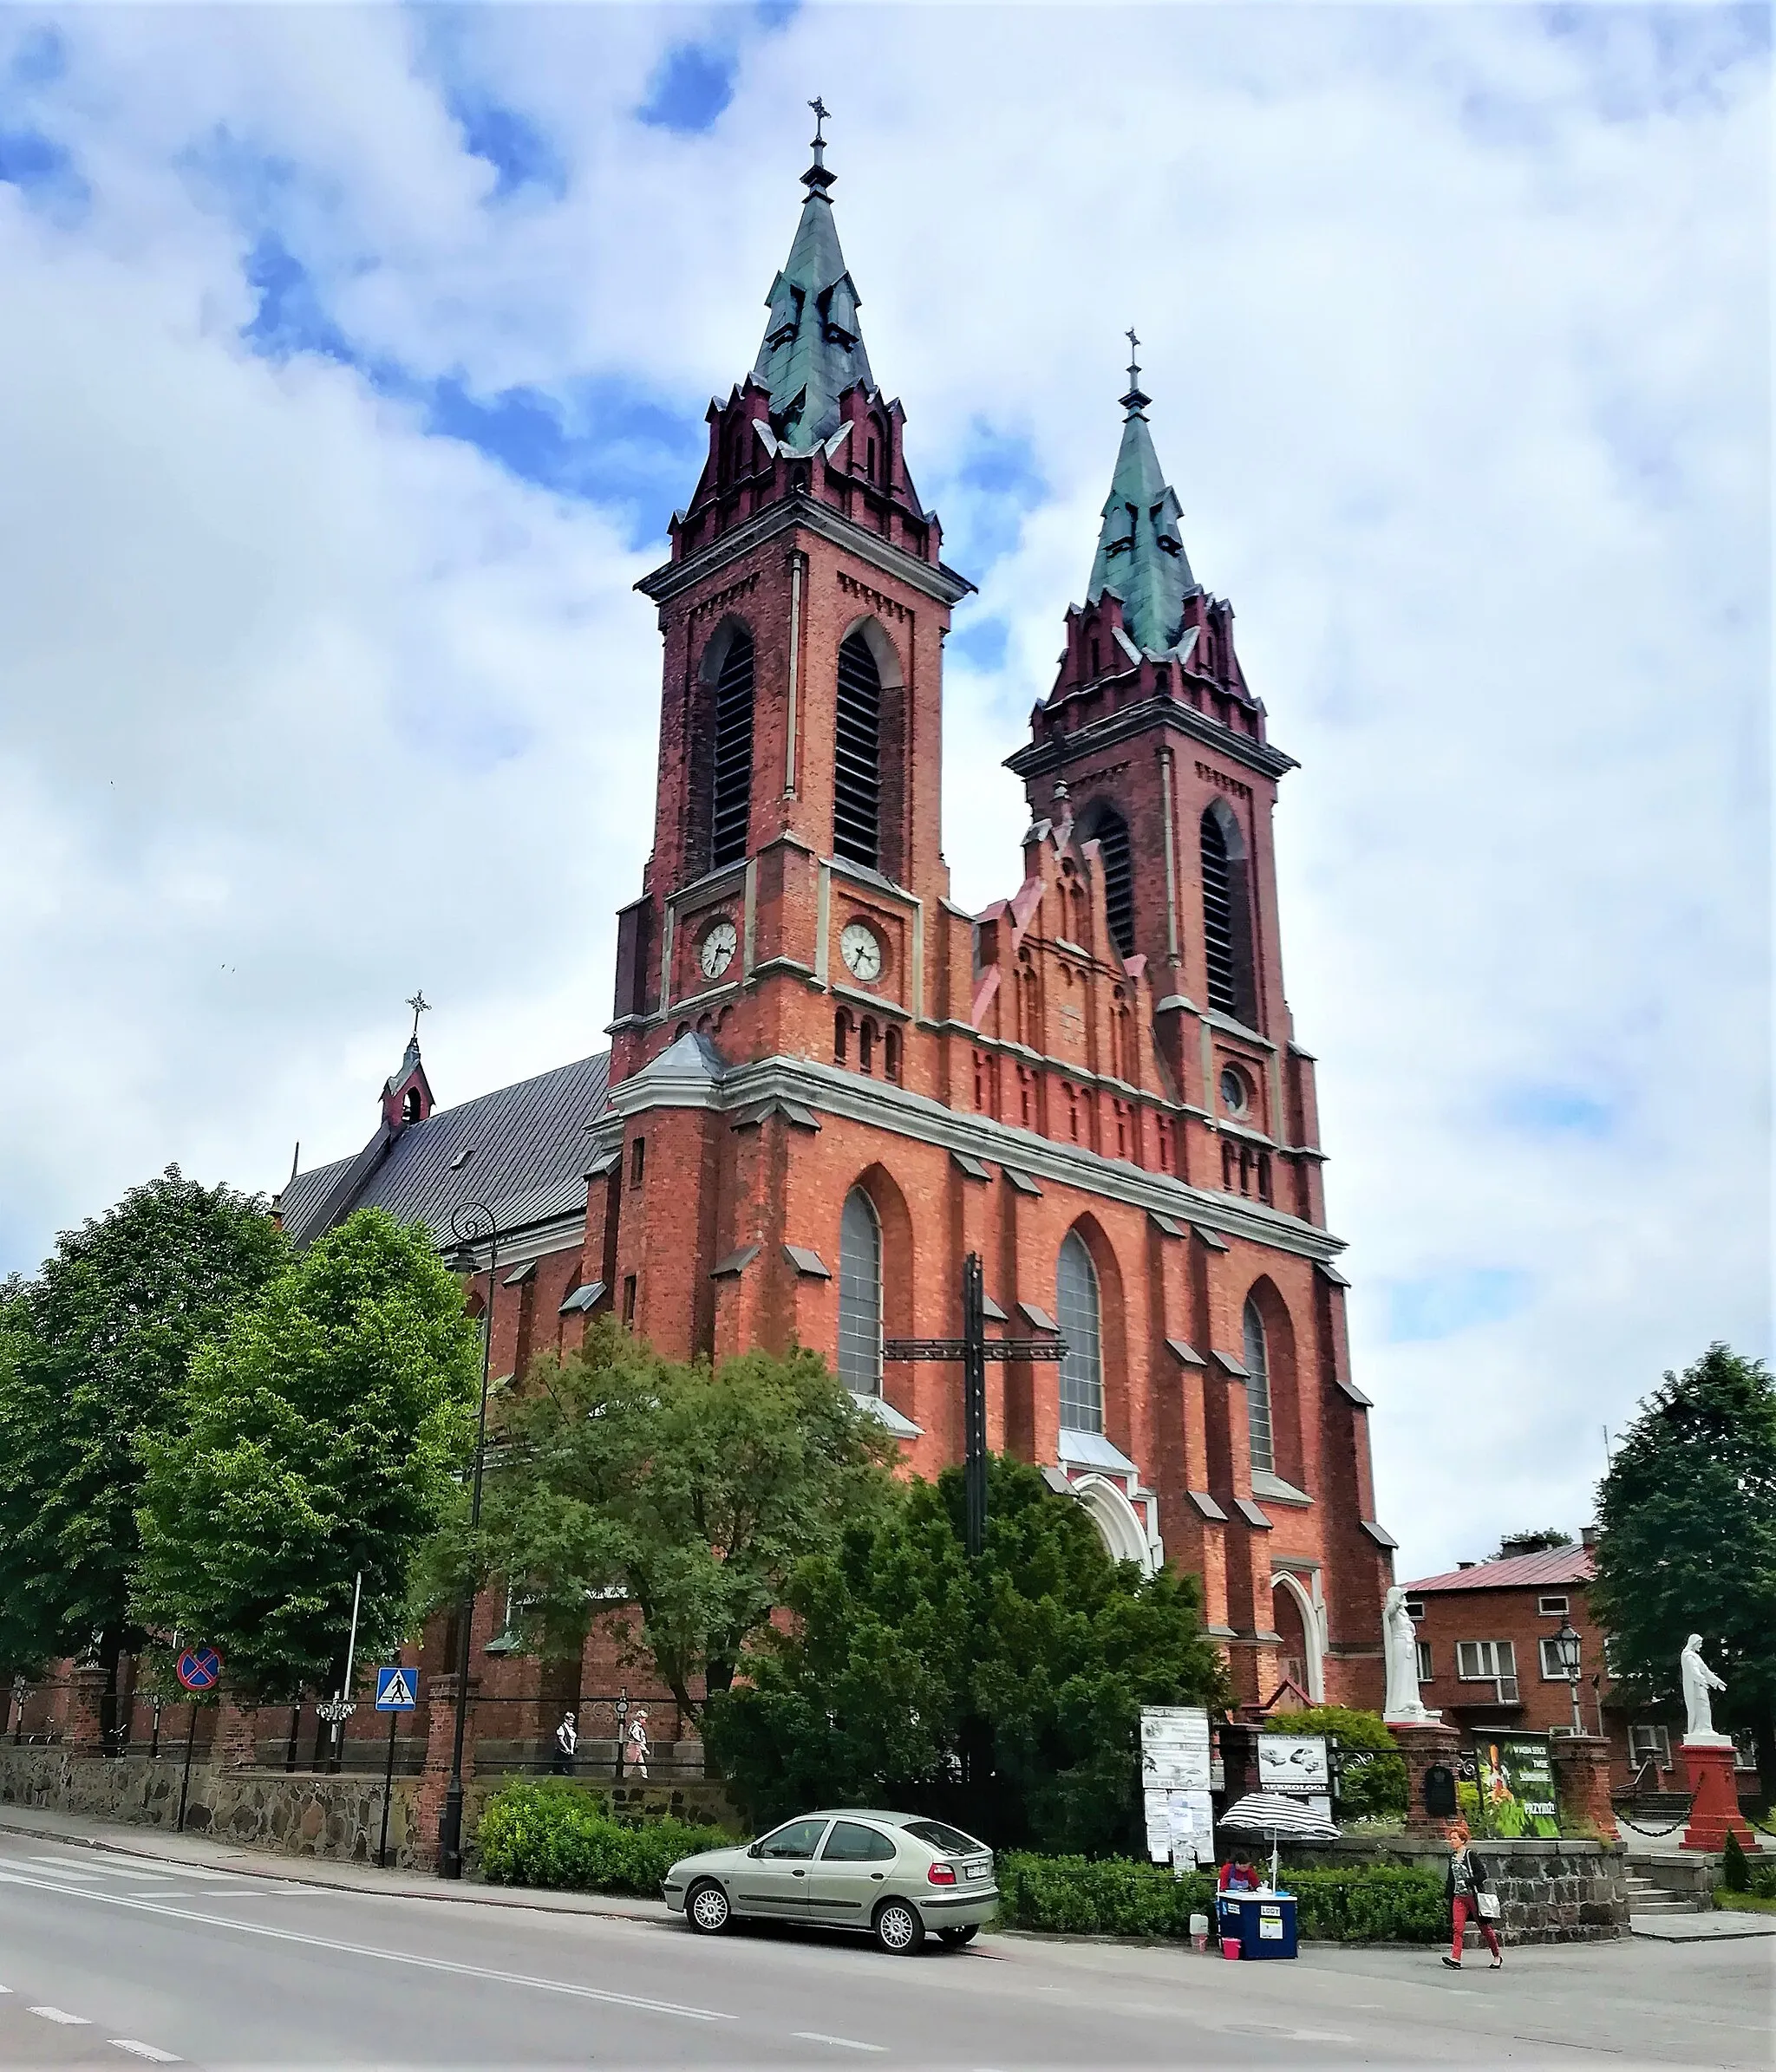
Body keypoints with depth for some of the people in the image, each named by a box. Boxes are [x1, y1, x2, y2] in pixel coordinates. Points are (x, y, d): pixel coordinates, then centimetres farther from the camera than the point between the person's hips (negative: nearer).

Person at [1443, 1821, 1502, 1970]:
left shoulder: (1470, 1855, -11)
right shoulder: (1452, 1857, 10)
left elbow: (1483, 1875, -16)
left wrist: (1466, 1882, -21)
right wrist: (1447, 1894, 16)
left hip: (1473, 1896, -6)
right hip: (1459, 1897, 6)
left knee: (1484, 1927, 7)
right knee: (1458, 1928, -7)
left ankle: (1497, 1956, 25)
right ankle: (1455, 1959, -14)